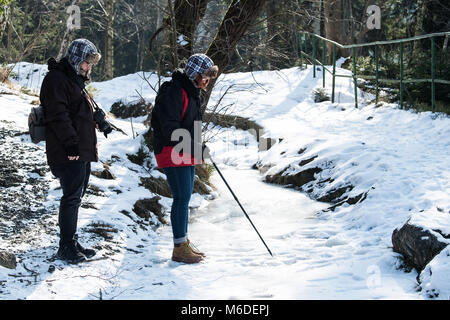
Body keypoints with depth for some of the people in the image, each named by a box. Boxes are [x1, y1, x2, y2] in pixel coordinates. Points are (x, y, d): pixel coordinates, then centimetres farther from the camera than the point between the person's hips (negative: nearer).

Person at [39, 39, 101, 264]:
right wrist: (71, 142, -23)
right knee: (72, 197, -9)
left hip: (82, 152, 10)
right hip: (68, 153, -10)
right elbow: (57, 114, -20)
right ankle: (66, 247, -5)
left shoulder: (75, 80, 22)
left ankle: (71, 243, 21)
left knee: (76, 196, 13)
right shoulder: (56, 79, -10)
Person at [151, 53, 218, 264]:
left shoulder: (193, 92, 16)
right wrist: (197, 147, -22)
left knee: (185, 197, 14)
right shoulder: (174, 91, -16)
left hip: (187, 154, 10)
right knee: (182, 198, -9)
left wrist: (198, 148, 14)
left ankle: (184, 243, 23)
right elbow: (170, 128, -23)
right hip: (172, 152, -10)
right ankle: (179, 249, -5)